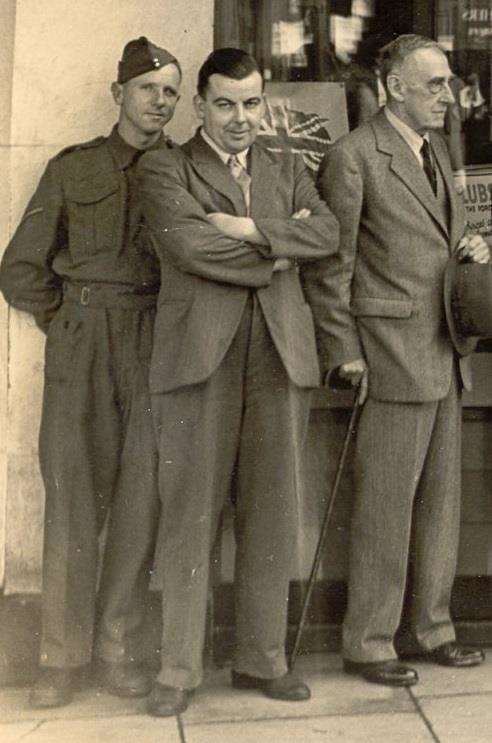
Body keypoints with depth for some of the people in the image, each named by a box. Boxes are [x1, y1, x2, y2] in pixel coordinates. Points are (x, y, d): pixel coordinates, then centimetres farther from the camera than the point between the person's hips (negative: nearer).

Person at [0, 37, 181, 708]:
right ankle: (62, 655, 9)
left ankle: (118, 650, 13)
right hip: (81, 351, -1)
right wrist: (68, 322, 4)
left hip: (157, 351, 1)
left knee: (141, 500, 1)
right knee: (73, 500, -1)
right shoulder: (73, 169, 7)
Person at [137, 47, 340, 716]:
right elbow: (185, 244, -11)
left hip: (280, 353, 4)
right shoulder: (164, 169, 7)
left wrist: (252, 228, -9)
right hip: (201, 353, -3)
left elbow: (329, 234, 3)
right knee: (191, 515, -2)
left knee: (273, 514, 5)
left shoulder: (288, 171, 21)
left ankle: (262, 659, 16)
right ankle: (180, 668, 8)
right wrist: (280, 250, -3)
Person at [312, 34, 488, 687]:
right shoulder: (353, 157, -8)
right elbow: (331, 264, -9)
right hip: (394, 355, -8)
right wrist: (344, 352, -12)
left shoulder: (436, 151, 17)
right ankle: (367, 643, 10)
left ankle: (432, 627, 25)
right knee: (386, 503, -2)